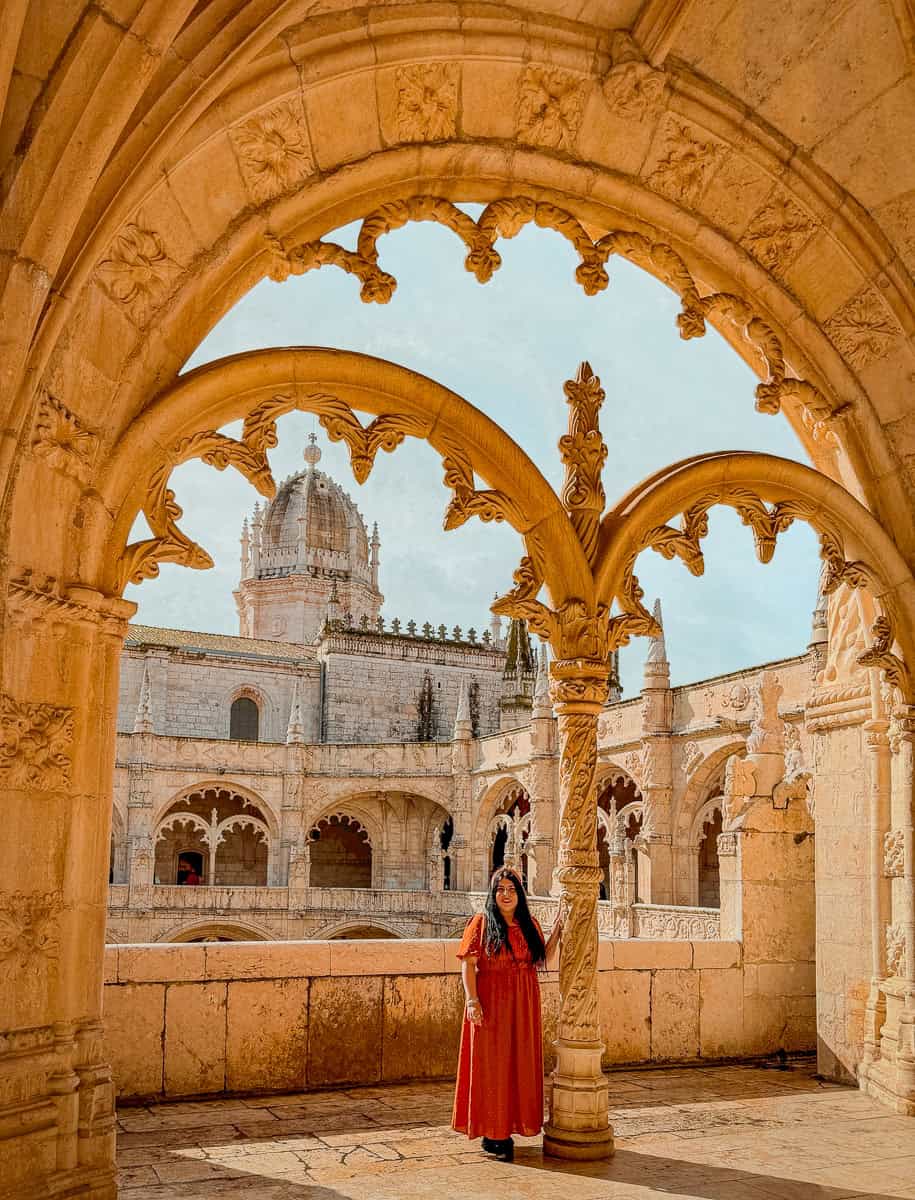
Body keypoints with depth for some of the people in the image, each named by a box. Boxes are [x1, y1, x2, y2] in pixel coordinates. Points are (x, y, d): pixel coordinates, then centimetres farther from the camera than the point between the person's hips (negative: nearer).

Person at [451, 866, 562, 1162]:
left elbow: (542, 959, 11)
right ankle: (491, 1133, 5)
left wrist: (556, 933, 3)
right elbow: (467, 963, -7)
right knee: (491, 1066, -2)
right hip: (491, 1004, -4)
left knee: (519, 1066, 7)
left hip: (523, 1005, 5)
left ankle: (508, 1128, 18)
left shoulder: (529, 924, 11)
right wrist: (472, 1000, -17)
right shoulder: (481, 922, -2)